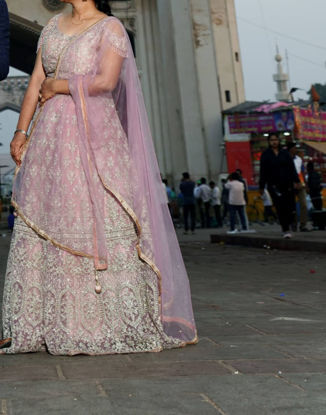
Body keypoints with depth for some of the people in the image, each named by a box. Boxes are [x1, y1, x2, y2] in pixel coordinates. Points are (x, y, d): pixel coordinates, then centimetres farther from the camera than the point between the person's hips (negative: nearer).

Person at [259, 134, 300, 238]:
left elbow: (292, 167, 7)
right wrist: (261, 186, 1)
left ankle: (288, 226, 18)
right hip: (274, 185, -2)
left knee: (290, 207, -1)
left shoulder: (285, 153, 11)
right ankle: (286, 230, -6)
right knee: (280, 208, -7)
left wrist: (296, 180, -3)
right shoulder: (265, 155, 5)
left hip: (287, 184, 2)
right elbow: (263, 172, 4)